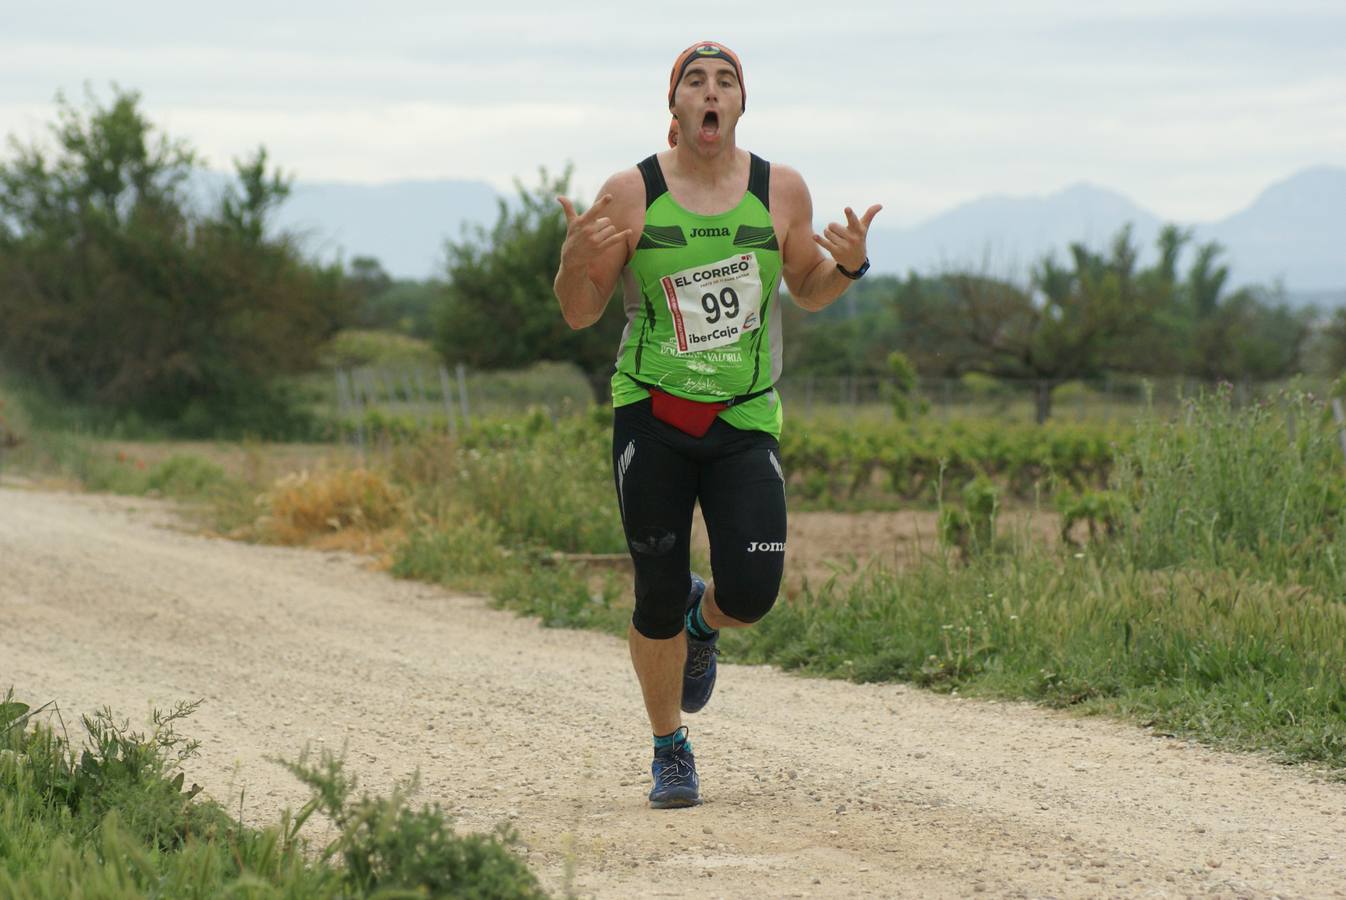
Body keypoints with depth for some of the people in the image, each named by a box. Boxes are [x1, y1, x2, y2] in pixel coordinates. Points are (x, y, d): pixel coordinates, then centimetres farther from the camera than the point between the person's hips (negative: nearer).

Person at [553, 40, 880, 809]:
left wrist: (849, 264, -8)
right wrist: (576, 259, -20)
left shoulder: (780, 190, 0)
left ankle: (703, 621, 28)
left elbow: (809, 290, 14)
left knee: (751, 594, -11)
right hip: (651, 416, -1)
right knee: (657, 598, -1)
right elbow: (581, 314, 1)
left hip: (744, 422, 1)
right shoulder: (630, 195, -4)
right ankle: (670, 751, 21)